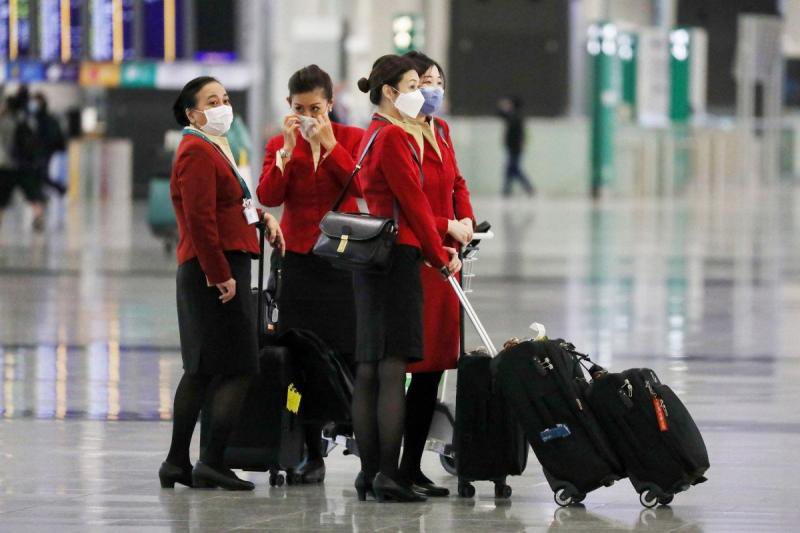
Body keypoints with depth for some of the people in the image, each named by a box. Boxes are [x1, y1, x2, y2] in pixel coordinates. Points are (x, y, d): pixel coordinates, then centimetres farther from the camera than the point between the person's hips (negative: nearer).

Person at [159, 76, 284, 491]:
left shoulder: (215, 147, 20)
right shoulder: (197, 152, -13)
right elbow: (199, 219, -20)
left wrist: (260, 216, 14)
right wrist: (221, 274, -23)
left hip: (209, 271, 10)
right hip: (216, 269, -10)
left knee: (201, 370, 12)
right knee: (238, 367, -10)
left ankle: (177, 463, 16)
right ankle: (212, 464, -10)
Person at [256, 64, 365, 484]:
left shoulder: (352, 139, 3)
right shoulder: (280, 145, 9)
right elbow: (268, 196, -6)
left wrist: (329, 144, -14)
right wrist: (288, 149, -11)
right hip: (299, 260, 2)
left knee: (352, 355, -6)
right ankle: (312, 453, 5)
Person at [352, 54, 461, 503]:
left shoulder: (375, 134, 20)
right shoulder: (393, 136, -11)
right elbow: (413, 202, -11)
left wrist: (441, 243, 13)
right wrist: (441, 256, -2)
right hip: (398, 257, -10)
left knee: (368, 369, 8)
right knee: (393, 366, -11)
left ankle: (369, 472, 10)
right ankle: (388, 476, -13)